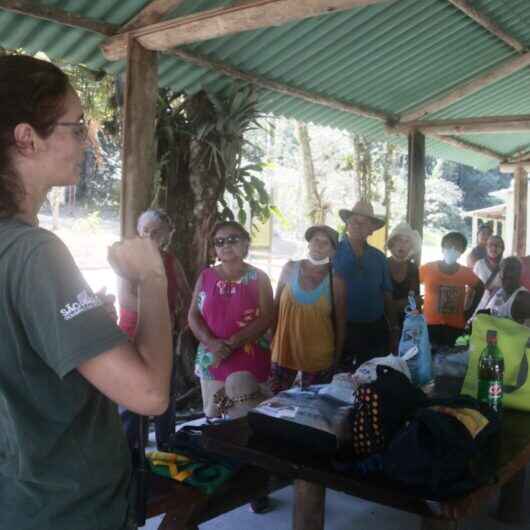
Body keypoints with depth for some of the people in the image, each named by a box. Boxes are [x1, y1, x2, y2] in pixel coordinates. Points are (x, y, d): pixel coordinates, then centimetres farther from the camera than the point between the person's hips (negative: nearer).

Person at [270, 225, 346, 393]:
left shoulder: (335, 280, -7)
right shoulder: (290, 269, -2)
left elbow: (340, 323, 1)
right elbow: (275, 307, 7)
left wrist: (337, 357, 6)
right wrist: (271, 339, 8)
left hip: (319, 358, -1)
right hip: (284, 351, 1)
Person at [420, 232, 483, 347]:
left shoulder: (466, 273, -1)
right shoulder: (427, 269, -6)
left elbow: (480, 288, 17)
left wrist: (470, 311, 9)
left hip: (456, 327, 2)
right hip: (430, 325, -2)